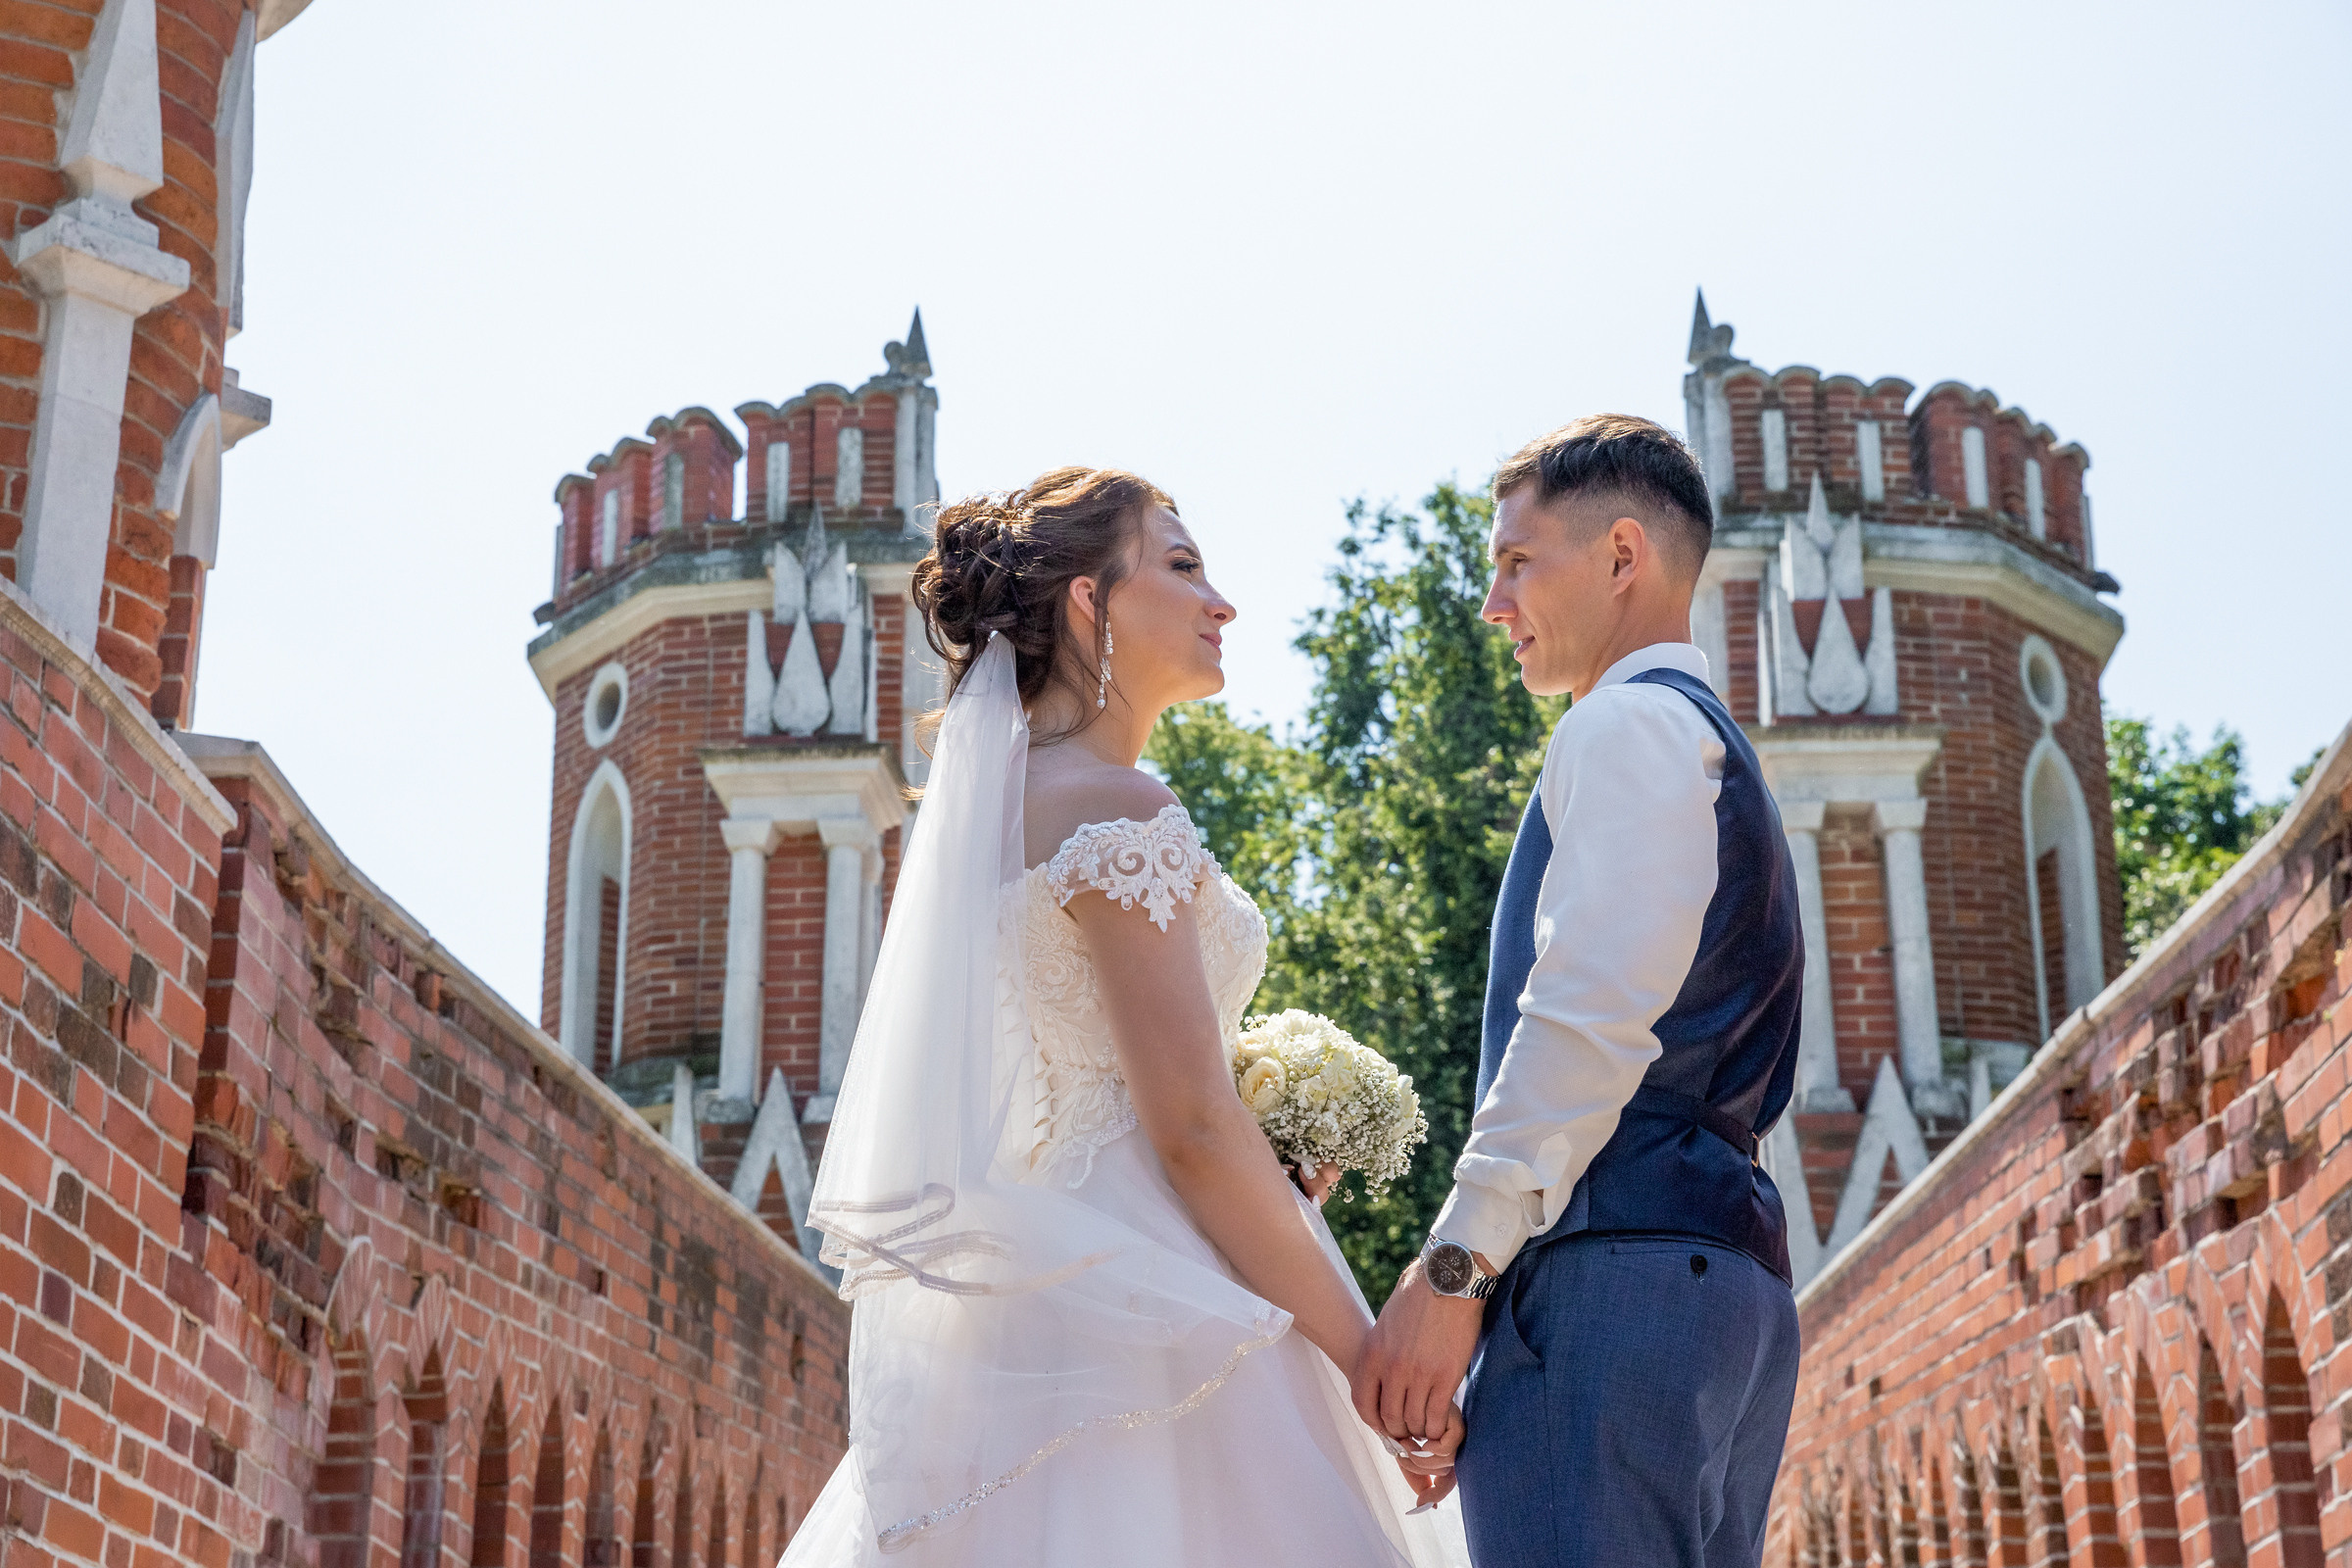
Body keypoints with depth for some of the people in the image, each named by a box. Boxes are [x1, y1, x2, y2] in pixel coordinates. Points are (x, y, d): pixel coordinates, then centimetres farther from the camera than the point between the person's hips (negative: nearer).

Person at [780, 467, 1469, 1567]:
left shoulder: (1000, 801, 15)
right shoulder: (1119, 811, -13)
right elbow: (1192, 1125, -18)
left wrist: (1264, 1172, 16)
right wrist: (1370, 1352, -13)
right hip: (1144, 1316, -9)